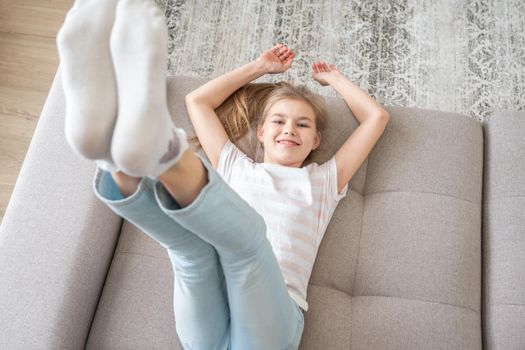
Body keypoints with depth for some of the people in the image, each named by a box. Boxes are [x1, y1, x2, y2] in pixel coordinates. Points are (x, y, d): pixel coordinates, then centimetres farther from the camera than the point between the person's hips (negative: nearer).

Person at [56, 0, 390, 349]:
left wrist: (334, 77, 40)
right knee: (195, 235, -31)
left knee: (242, 226, -33)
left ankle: (158, 149, -61)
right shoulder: (236, 168, 29)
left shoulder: (323, 180, 26)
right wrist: (258, 67, 40)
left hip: (269, 321, -2)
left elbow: (377, 116, 28)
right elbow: (197, 101, 34)